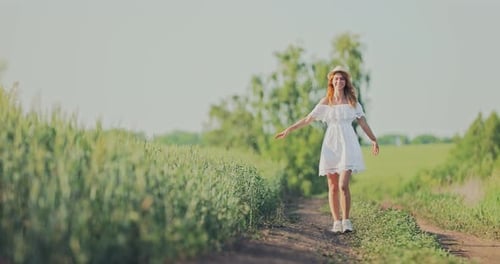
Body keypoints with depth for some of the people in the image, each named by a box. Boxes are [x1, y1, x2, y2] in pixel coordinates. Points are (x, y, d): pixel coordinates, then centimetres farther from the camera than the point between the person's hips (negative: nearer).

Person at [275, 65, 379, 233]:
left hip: (347, 145, -2)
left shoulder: (352, 101, 7)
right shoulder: (326, 102, 8)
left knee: (343, 185, -14)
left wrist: (373, 140, 10)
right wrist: (289, 130, 7)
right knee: (333, 187, 2)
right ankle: (336, 222, 8)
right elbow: (308, 119, 10)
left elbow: (363, 122, 12)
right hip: (331, 145, 2)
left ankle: (346, 221, -4)